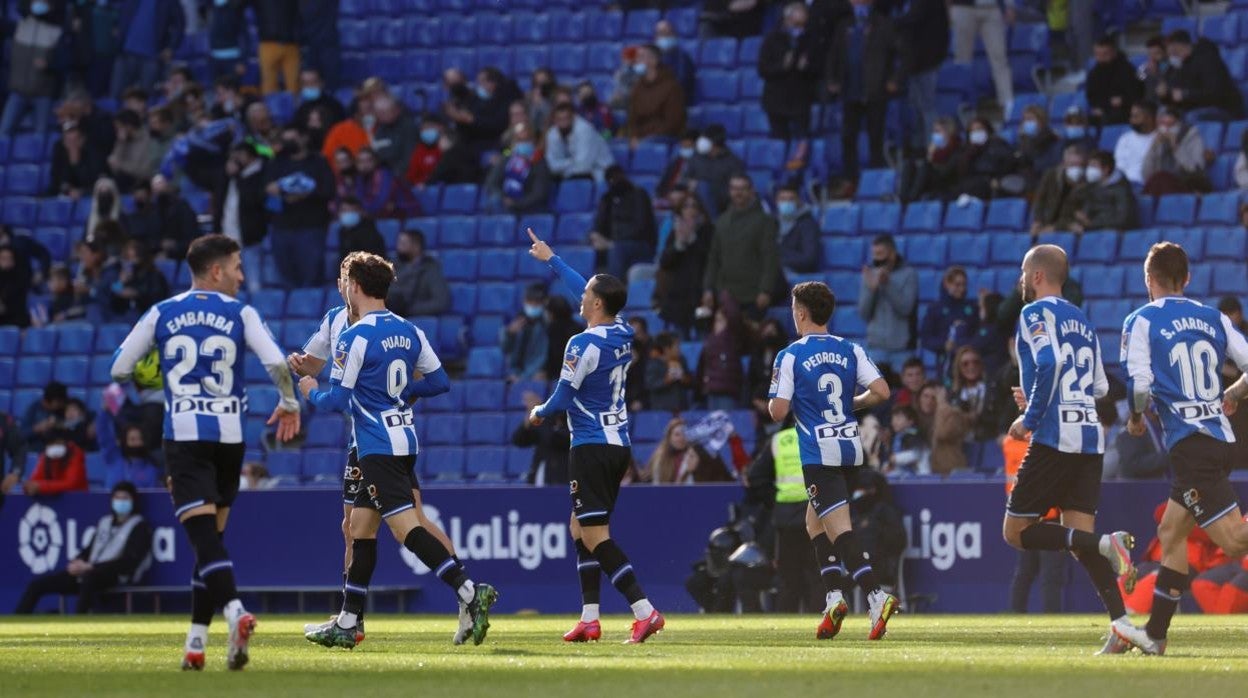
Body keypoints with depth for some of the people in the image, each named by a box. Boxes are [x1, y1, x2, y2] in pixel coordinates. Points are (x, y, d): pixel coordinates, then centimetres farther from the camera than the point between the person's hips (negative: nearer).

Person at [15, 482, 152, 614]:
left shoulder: (140, 527, 0)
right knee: (38, 583, -2)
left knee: (89, 577, -44)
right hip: (88, 574, 8)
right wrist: (77, 563, -4)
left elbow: (129, 562, -12)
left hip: (116, 578, -8)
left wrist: (91, 567, -19)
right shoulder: (105, 522, 21)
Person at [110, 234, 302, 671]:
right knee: (210, 537, 12)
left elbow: (119, 370, 7)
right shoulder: (240, 314, 2)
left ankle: (235, 611, -36)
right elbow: (276, 363, -10)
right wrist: (289, 404, 8)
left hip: (183, 435, -1)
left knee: (204, 536, -10)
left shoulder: (161, 314, 5)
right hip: (228, 435, 1)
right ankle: (195, 643, 12)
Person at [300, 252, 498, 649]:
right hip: (405, 441, 9)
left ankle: (470, 592, -28)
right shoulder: (408, 331, 9)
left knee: (407, 529, -15)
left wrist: (312, 392, 8)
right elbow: (439, 382, 12)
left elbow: (336, 401, -13)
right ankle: (347, 625, 18)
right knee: (360, 528, 14)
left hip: (378, 449, -9)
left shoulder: (354, 338, -13)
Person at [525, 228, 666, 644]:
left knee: (595, 537, -10)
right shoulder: (622, 335, 7)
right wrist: (551, 260, 35)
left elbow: (562, 398, -11)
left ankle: (644, 611, -22)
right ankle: (589, 619, 15)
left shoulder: (585, 344, -17)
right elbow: (581, 288, 23)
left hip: (591, 447, -9)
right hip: (618, 445, 9)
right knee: (581, 530, 17)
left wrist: (539, 413, 11)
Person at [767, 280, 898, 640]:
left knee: (840, 529, -11)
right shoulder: (850, 350, 7)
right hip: (851, 448, 6)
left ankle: (876, 596, -28)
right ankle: (834, 595, 10)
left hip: (818, 454, -6)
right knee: (815, 520, 21)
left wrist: (772, 403, 14)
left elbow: (778, 411, -10)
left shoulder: (790, 357, -6)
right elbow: (881, 391, -2)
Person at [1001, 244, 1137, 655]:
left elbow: (1050, 363, -20)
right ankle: (1121, 623, -13)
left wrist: (1029, 419, -11)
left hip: (1054, 438, -8)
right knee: (1079, 537, 6)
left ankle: (1105, 544, -22)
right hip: (1091, 439, 8)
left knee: (1017, 532, -1)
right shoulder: (1081, 321, 21)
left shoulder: (1036, 314, -3)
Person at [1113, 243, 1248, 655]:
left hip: (1190, 442, -7)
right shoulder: (1214, 319, 14)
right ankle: (1155, 634, 21)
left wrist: (1136, 418, 8)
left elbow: (1139, 384, -12)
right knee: (1171, 534, 17)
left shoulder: (1142, 321, -2)